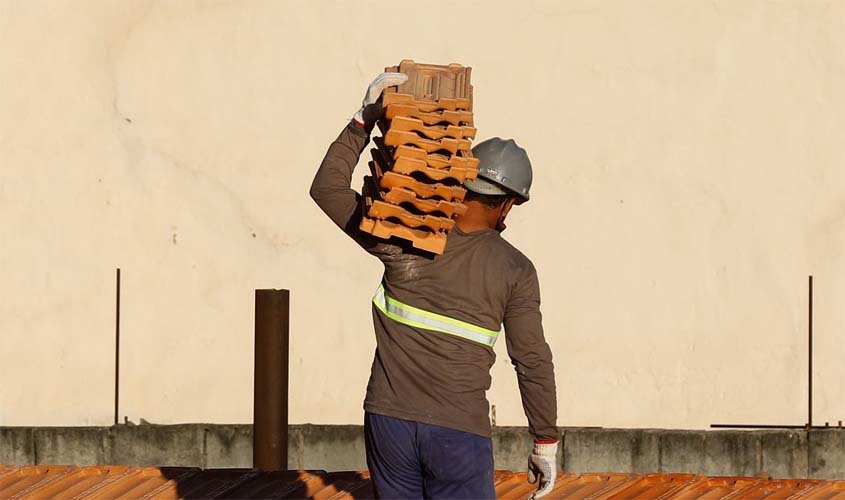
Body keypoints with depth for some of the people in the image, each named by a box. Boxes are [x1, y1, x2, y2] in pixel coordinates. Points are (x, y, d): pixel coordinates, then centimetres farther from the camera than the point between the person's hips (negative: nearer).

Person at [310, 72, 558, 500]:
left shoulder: (402, 238, -1)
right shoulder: (515, 271, -3)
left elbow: (327, 190, 6)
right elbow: (533, 362, -1)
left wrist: (363, 122, 7)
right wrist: (545, 443, 9)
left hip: (389, 420, 3)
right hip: (459, 432, -2)